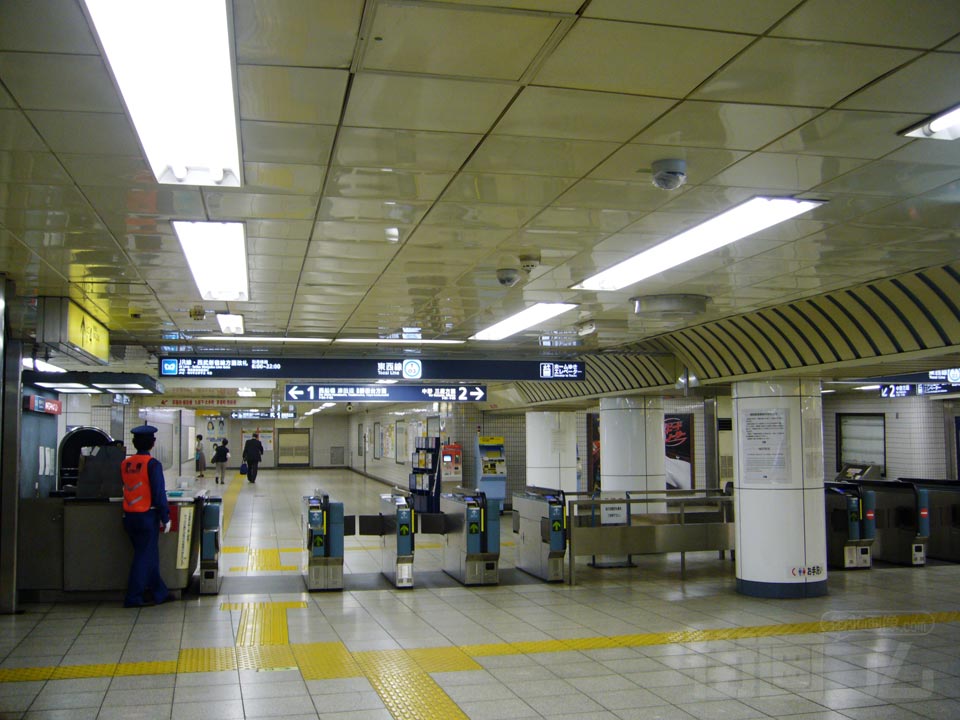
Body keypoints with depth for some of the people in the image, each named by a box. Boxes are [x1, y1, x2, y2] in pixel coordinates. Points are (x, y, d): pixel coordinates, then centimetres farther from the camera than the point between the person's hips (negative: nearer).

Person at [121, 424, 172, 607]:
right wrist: (165, 518, -9)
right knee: (144, 556, 2)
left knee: (150, 555, 16)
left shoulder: (125, 463, 5)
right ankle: (133, 598, 3)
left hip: (129, 516, 7)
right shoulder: (152, 464, -14)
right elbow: (159, 493, -15)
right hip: (147, 516, -7)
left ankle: (160, 592, 24)